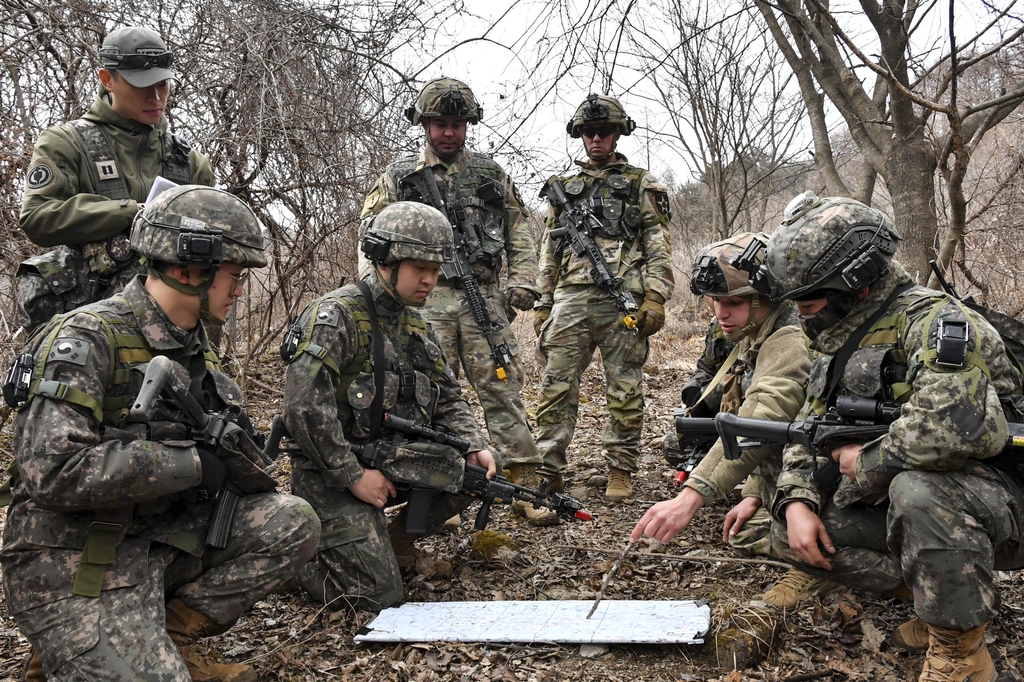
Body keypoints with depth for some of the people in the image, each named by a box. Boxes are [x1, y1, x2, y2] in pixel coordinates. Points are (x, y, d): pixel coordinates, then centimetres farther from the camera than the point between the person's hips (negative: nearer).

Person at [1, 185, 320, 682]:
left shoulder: (192, 346, 9)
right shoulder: (86, 340, -17)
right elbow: (51, 472, -28)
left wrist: (230, 446, -4)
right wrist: (193, 463, -22)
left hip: (159, 539, 8)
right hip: (76, 563, -7)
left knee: (293, 524, -6)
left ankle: (166, 642, 3)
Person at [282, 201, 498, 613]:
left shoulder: (417, 324, 9)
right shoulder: (336, 316, -17)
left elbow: (448, 398, 13)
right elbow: (304, 408, -25)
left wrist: (474, 446, -6)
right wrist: (354, 475, -21)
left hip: (397, 461, 7)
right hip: (334, 475, -7)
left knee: (479, 469, -8)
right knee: (380, 596, -12)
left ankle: (397, 541, 11)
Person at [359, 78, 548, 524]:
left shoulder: (492, 175, 15)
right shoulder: (398, 178, 10)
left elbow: (519, 232, 16)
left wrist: (522, 280, 2)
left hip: (484, 298, 1)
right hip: (426, 301, -1)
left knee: (503, 388, -1)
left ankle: (526, 485, 3)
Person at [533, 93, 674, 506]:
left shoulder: (642, 186, 10)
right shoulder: (564, 189, 20)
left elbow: (660, 248, 3)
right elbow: (549, 253, 20)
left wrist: (656, 298, -9)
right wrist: (542, 303, 13)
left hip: (623, 300, -3)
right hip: (570, 298, 3)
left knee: (624, 390, 1)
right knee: (556, 386, -1)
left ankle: (621, 470, 12)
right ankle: (548, 470, 6)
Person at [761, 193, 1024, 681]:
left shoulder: (935, 323, -22)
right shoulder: (840, 347, 7)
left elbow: (953, 429, -40)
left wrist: (866, 463, -23)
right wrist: (797, 499, -8)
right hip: (900, 504, 8)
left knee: (917, 487, -38)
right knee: (790, 535, -2)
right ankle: (937, 593, 6)